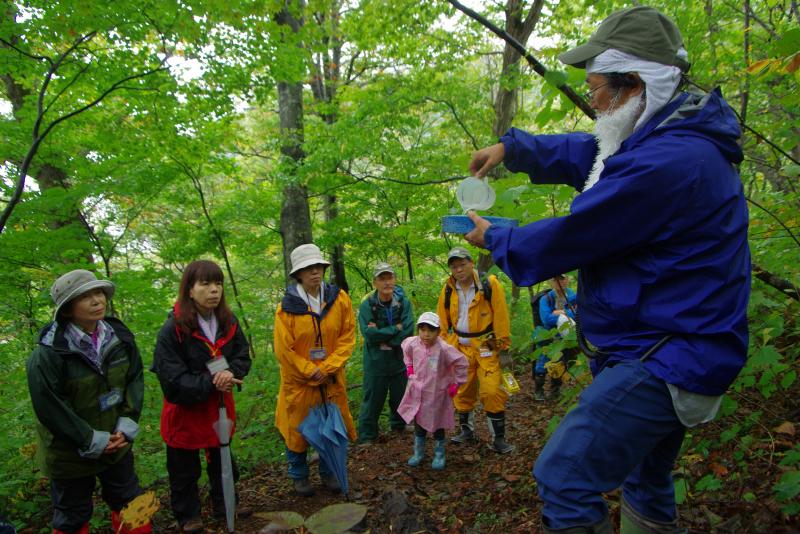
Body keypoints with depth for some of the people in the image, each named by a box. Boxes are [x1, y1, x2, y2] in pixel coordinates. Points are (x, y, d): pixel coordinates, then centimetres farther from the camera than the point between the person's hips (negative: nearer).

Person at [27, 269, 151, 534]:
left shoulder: (119, 338, -9)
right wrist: (92, 441, -17)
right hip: (70, 453, -4)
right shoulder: (48, 354, -24)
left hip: (116, 443, 4)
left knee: (129, 502, 22)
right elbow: (50, 408, -20)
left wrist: (127, 425, -12)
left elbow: (135, 380, -2)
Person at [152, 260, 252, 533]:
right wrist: (211, 383, -29)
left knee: (222, 459, 21)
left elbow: (243, 357, -1)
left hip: (221, 407, 4)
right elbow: (172, 381, -23)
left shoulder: (229, 323, -7)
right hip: (185, 410, -4)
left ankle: (224, 503, 42)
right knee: (185, 468, 14)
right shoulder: (172, 330, -23)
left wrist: (231, 372, -22)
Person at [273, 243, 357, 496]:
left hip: (332, 378, 2)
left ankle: (328, 472, 36)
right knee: (297, 428, 12)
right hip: (298, 380, -2)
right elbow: (284, 349, -10)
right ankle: (299, 476, 34)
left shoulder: (339, 298, -8)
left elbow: (347, 336, -5)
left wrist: (328, 367, -13)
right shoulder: (287, 306, -15)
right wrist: (311, 372, -12)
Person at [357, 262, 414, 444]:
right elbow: (369, 334, -22)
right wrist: (395, 329, -17)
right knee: (373, 401, 8)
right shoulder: (367, 305, -13)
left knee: (400, 398, 20)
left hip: (399, 361, 3)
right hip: (376, 362, -3)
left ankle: (399, 426, 44)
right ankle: (366, 436, 25)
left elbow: (408, 330, -16)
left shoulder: (404, 302, -6)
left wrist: (382, 335, -19)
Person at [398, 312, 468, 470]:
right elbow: (405, 347, 14)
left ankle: (439, 455, 30)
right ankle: (418, 453, 33)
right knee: (419, 423, 15)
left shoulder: (444, 348, -25)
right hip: (418, 392, 4)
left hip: (436, 394, -4)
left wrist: (456, 383, -11)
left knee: (437, 425, 10)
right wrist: (409, 367, 9)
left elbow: (462, 363, -17)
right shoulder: (412, 344, -11)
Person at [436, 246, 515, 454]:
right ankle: (466, 431, 31)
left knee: (492, 392, -8)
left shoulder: (490, 284, -11)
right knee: (462, 392, 11)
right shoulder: (448, 290, 0)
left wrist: (504, 350, -10)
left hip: (487, 348, -4)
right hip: (460, 349, 4)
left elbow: (501, 318, -10)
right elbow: (443, 323, 8)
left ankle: (498, 438, 7)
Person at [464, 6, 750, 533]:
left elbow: (571, 237, -19)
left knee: (564, 475, -11)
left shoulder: (667, 162, -26)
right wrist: (510, 146, 10)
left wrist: (493, 238, -2)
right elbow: (583, 153, 19)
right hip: (669, 350, 11)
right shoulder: (674, 138, 8)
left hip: (664, 360, -11)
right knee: (646, 482, 25)